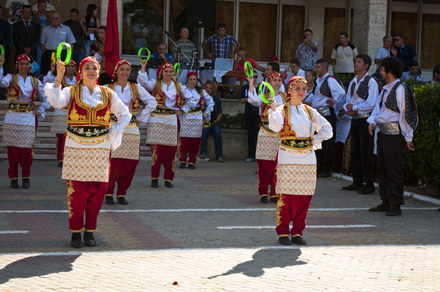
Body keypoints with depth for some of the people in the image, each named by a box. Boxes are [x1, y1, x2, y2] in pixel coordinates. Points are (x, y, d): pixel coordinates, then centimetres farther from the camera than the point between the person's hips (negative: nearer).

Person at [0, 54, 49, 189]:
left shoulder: (35, 81, 10)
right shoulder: (11, 78, 3)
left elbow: (46, 98, 16)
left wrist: (40, 111, 6)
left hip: (29, 118, 1)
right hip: (12, 117, -1)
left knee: (26, 149, 0)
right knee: (12, 149, 0)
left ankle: (26, 177, 13)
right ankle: (13, 178, 9)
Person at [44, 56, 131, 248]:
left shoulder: (108, 94, 11)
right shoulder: (71, 92, 5)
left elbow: (125, 114, 18)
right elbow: (56, 102, -16)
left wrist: (116, 131, 4)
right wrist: (59, 78, -20)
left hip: (100, 147, 2)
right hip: (76, 147, -2)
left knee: (97, 192, 2)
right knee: (76, 191, -3)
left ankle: (89, 232, 15)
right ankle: (76, 232, 8)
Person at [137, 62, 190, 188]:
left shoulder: (178, 86, 14)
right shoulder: (155, 84, 6)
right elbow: (144, 83, -14)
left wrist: (182, 111, 15)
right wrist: (143, 68, -16)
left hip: (172, 120, 3)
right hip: (156, 119, -3)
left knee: (171, 149, 1)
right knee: (156, 148, -8)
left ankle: (168, 178, 10)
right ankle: (154, 178, 1)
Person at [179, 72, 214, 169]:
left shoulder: (201, 91, 15)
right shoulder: (182, 89, 3)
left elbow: (210, 101, 22)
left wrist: (207, 113, 14)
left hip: (198, 118, 3)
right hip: (185, 117, -3)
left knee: (195, 141, -1)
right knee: (184, 140, -8)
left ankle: (192, 161, 7)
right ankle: (182, 160, 5)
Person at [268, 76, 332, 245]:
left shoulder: (310, 111, 12)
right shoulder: (282, 110, 0)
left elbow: (327, 129, 15)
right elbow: (275, 127, -19)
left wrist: (315, 141, 4)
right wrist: (274, 109, -19)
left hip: (307, 158, 4)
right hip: (287, 158, -4)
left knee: (304, 197, 3)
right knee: (286, 195, -5)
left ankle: (297, 232, 12)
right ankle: (283, 232, 5)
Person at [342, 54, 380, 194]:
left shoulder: (371, 81, -10)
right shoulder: (353, 82, 15)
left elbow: (371, 104, -18)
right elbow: (348, 100, 18)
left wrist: (354, 107, -13)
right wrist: (347, 109, -4)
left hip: (366, 120, -8)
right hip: (355, 119, 8)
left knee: (366, 153, -5)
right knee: (354, 152, 10)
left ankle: (369, 184, 2)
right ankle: (357, 182, 19)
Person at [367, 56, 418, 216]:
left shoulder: (400, 89, -14)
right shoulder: (385, 89, 14)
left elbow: (405, 114, -14)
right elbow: (378, 107, 21)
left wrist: (408, 137, -13)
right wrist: (372, 121, 1)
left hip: (394, 134, -10)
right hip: (383, 133, 10)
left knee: (394, 170, -4)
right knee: (382, 168, 14)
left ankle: (396, 205, 3)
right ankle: (386, 202, 24)